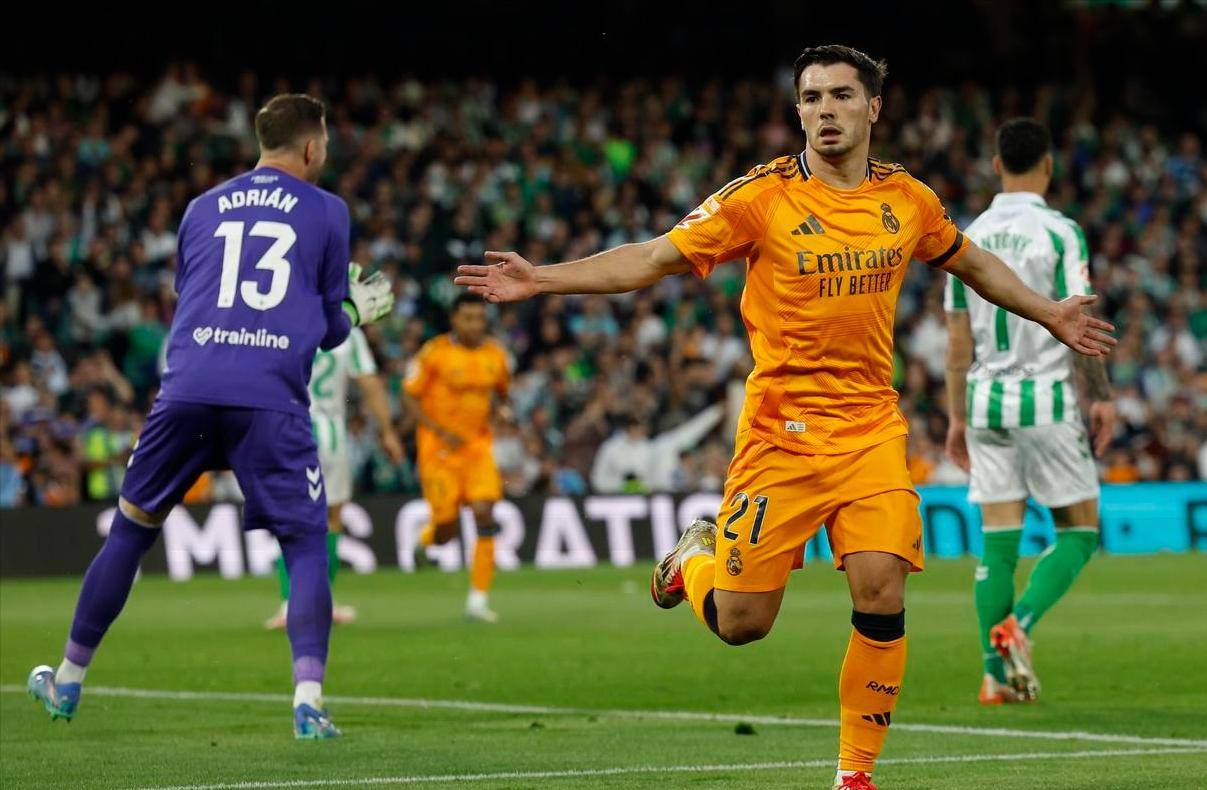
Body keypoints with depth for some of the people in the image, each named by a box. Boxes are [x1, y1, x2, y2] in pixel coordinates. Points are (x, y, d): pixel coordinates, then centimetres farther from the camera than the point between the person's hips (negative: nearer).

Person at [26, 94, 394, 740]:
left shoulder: (203, 208, 20)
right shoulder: (327, 212, 12)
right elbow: (330, 329, 15)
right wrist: (356, 309, 38)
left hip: (187, 389, 3)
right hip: (273, 397, -3)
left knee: (130, 530, 15)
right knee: (306, 546, 4)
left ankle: (67, 682, 24)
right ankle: (308, 702, -13)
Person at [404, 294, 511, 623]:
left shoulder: (495, 355, 4)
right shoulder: (434, 353, -9)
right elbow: (409, 396, -7)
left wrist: (500, 409, -3)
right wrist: (441, 432, -17)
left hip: (478, 444, 3)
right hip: (438, 447, -3)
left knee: (484, 512, -15)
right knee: (447, 528, -1)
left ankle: (478, 599, -10)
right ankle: (427, 537, 40)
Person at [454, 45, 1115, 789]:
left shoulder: (907, 199, 5)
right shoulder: (762, 198, -6)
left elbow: (973, 263, 26)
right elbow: (654, 258, -6)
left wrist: (1051, 313, 31)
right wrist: (538, 279, -15)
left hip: (872, 428, 3)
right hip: (781, 430, -3)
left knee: (882, 599, -11)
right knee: (741, 623, -2)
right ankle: (697, 556, 34)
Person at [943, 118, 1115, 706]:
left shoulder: (970, 237, 7)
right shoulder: (1060, 233, -8)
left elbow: (957, 339, 9)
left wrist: (957, 417, 15)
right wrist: (1102, 396, 0)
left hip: (986, 399, 5)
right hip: (1047, 398, -5)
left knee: (998, 541, 6)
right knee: (1078, 531, 7)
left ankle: (997, 675, 4)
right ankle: (1020, 624, -15)